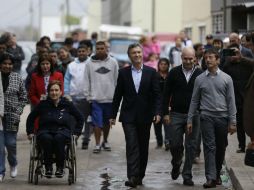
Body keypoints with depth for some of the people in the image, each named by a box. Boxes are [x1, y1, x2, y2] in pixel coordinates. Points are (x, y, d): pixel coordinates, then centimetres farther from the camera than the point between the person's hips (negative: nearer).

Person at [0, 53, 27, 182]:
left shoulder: (17, 78, 4)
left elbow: (24, 97, 9)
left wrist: (18, 112, -1)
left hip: (12, 116, 1)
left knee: (11, 143, 2)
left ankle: (13, 164, 31)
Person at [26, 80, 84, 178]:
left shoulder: (67, 104, 9)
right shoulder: (43, 105, 9)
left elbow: (80, 118, 19)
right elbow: (30, 118, 20)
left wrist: (76, 132, 10)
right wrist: (30, 132, 11)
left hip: (62, 130, 0)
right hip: (45, 131, 0)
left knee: (59, 138, -37)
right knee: (47, 139, -36)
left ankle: (60, 168, -26)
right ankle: (48, 167, -25)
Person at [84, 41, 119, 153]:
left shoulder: (113, 62, 3)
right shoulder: (90, 63, 1)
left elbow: (117, 80, 4)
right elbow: (87, 81, 3)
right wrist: (87, 96, -2)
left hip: (110, 98, 1)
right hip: (95, 98, -1)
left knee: (107, 122, 12)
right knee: (97, 122, -4)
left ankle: (105, 141, 27)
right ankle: (97, 144, 0)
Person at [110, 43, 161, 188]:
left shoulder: (151, 72, 2)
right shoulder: (123, 73, 4)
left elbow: (157, 95, -1)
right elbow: (118, 95, 7)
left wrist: (157, 112, -13)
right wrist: (113, 115, 5)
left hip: (145, 116, 1)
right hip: (128, 116, -1)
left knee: (143, 147, 9)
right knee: (132, 146, -10)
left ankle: (140, 176, 19)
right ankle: (132, 177, -16)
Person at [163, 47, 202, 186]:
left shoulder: (200, 74, 1)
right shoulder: (174, 73, 1)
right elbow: (166, 94, 3)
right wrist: (166, 113, -3)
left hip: (194, 116, 0)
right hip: (176, 114, 0)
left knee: (191, 146, 0)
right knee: (174, 144, 0)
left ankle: (187, 176, 8)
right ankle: (176, 165, 30)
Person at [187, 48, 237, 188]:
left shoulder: (226, 78, 4)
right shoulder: (200, 79, 6)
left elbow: (231, 101, 3)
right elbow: (194, 101, 9)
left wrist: (232, 121, -2)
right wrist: (190, 120, 5)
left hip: (222, 117, 1)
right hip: (207, 117, -1)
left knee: (221, 148, 7)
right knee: (209, 147, -8)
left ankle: (217, 174, 23)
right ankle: (211, 178, -12)